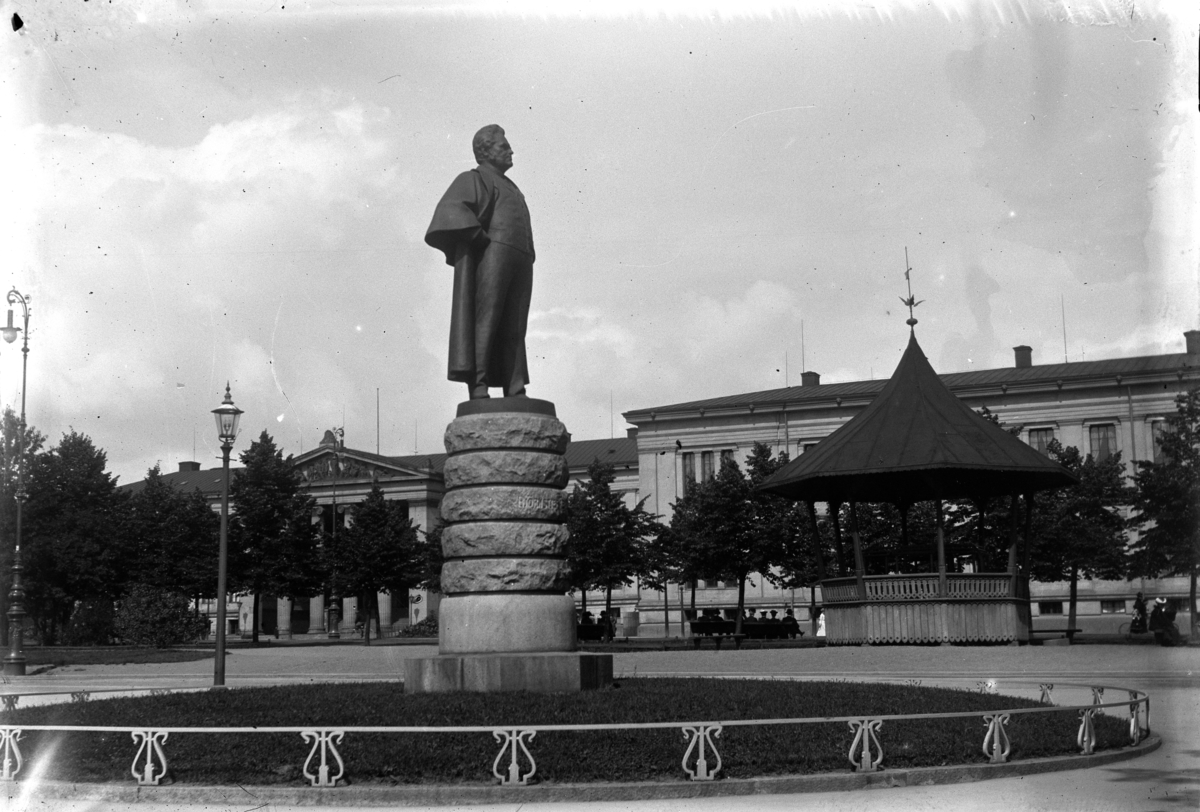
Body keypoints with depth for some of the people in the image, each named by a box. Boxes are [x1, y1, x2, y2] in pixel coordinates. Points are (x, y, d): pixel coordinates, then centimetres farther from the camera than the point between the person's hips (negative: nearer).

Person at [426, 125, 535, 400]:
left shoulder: (510, 188, 31)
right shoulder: (474, 179, 8)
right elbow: (453, 210, -10)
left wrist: (528, 257, 14)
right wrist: (481, 238, -17)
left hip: (519, 262, 7)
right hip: (489, 255, -7)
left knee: (514, 328, 0)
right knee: (485, 319, -15)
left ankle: (515, 391, -5)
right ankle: (476, 383, -20)